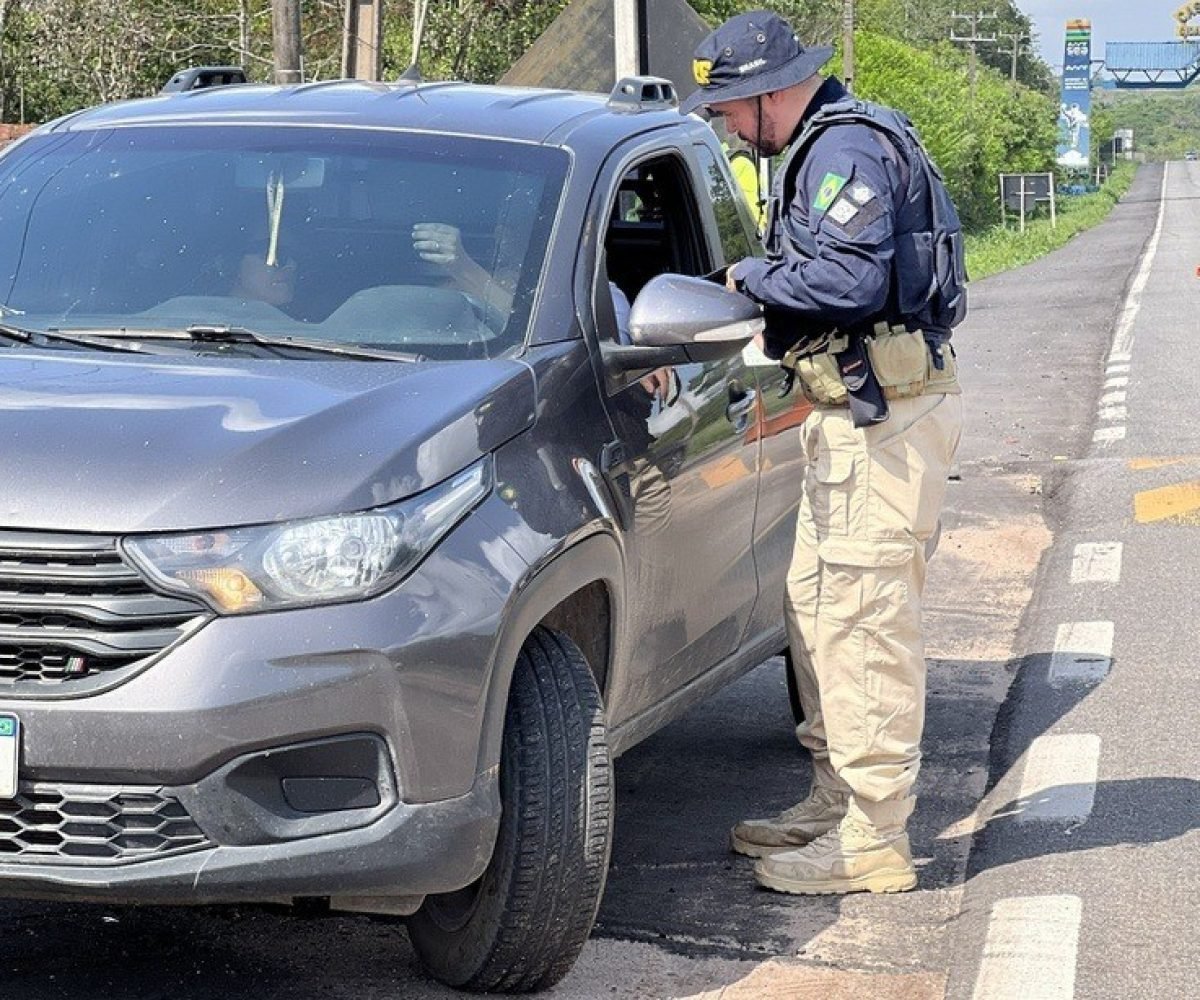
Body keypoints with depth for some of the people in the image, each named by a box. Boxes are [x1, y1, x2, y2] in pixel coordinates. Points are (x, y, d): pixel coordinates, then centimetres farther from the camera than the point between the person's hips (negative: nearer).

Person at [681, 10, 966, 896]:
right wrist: (769, 286, 8)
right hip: (855, 411, 11)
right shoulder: (823, 147, 19)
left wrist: (754, 276, -13)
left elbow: (851, 277, -26)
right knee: (818, 604, 15)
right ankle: (836, 800, 24)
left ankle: (874, 838, -7)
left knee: (864, 615, -10)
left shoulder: (848, 148, -15)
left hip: (887, 414, -11)